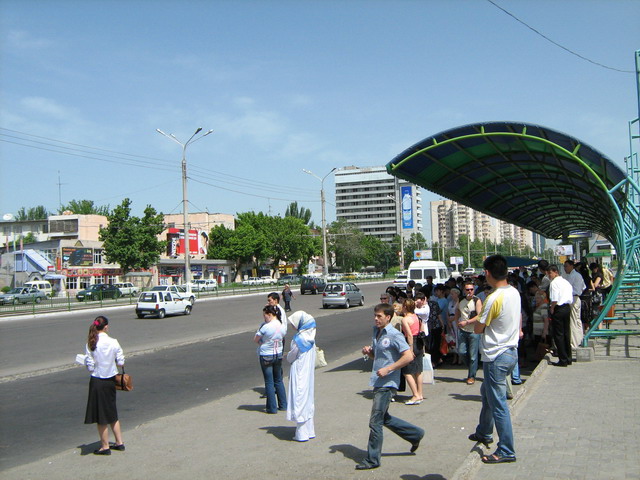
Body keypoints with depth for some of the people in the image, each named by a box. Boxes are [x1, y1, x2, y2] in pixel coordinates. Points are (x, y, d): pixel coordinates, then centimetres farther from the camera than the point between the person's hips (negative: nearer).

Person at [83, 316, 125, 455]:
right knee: (112, 413, 20)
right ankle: (119, 442, 27)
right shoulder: (114, 343, -9)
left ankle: (105, 446, 19)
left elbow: (90, 367, -12)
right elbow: (121, 362, -5)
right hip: (110, 380, 3)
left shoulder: (91, 344, -13)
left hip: (97, 382, -3)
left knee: (101, 416, 9)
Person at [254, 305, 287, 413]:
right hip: (278, 355, 6)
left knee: (269, 382, 3)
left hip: (266, 356, -6)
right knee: (278, 380, 18)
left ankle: (272, 408, 8)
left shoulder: (265, 327, -20)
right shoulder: (281, 326, 0)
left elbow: (255, 340, -11)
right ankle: (283, 405, 23)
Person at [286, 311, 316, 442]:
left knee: (299, 401, 0)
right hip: (309, 372, 8)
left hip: (299, 374, -8)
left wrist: (287, 356, 12)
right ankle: (309, 431, 23)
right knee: (308, 401, 15)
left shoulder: (299, 339, -21)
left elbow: (291, 357, -11)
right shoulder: (310, 337, 4)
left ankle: (302, 434, 5)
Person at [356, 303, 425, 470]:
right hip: (378, 382, 9)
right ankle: (415, 434, 33)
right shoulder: (376, 332, 12)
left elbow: (409, 356, -20)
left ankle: (372, 460, 7)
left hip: (387, 383, -9)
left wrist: (388, 369, -22)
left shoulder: (394, 335, -14)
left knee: (375, 422, -5)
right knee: (384, 419, 19)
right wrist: (368, 351, 1)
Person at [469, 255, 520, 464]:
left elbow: (478, 328, -14)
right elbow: (518, 320, 16)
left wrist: (479, 312, 2)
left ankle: (506, 451, 6)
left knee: (498, 404, -1)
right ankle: (484, 433, 42)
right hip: (511, 351, 10)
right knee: (487, 393, 26)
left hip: (497, 357, -10)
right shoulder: (515, 292, 4)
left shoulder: (494, 299, -23)